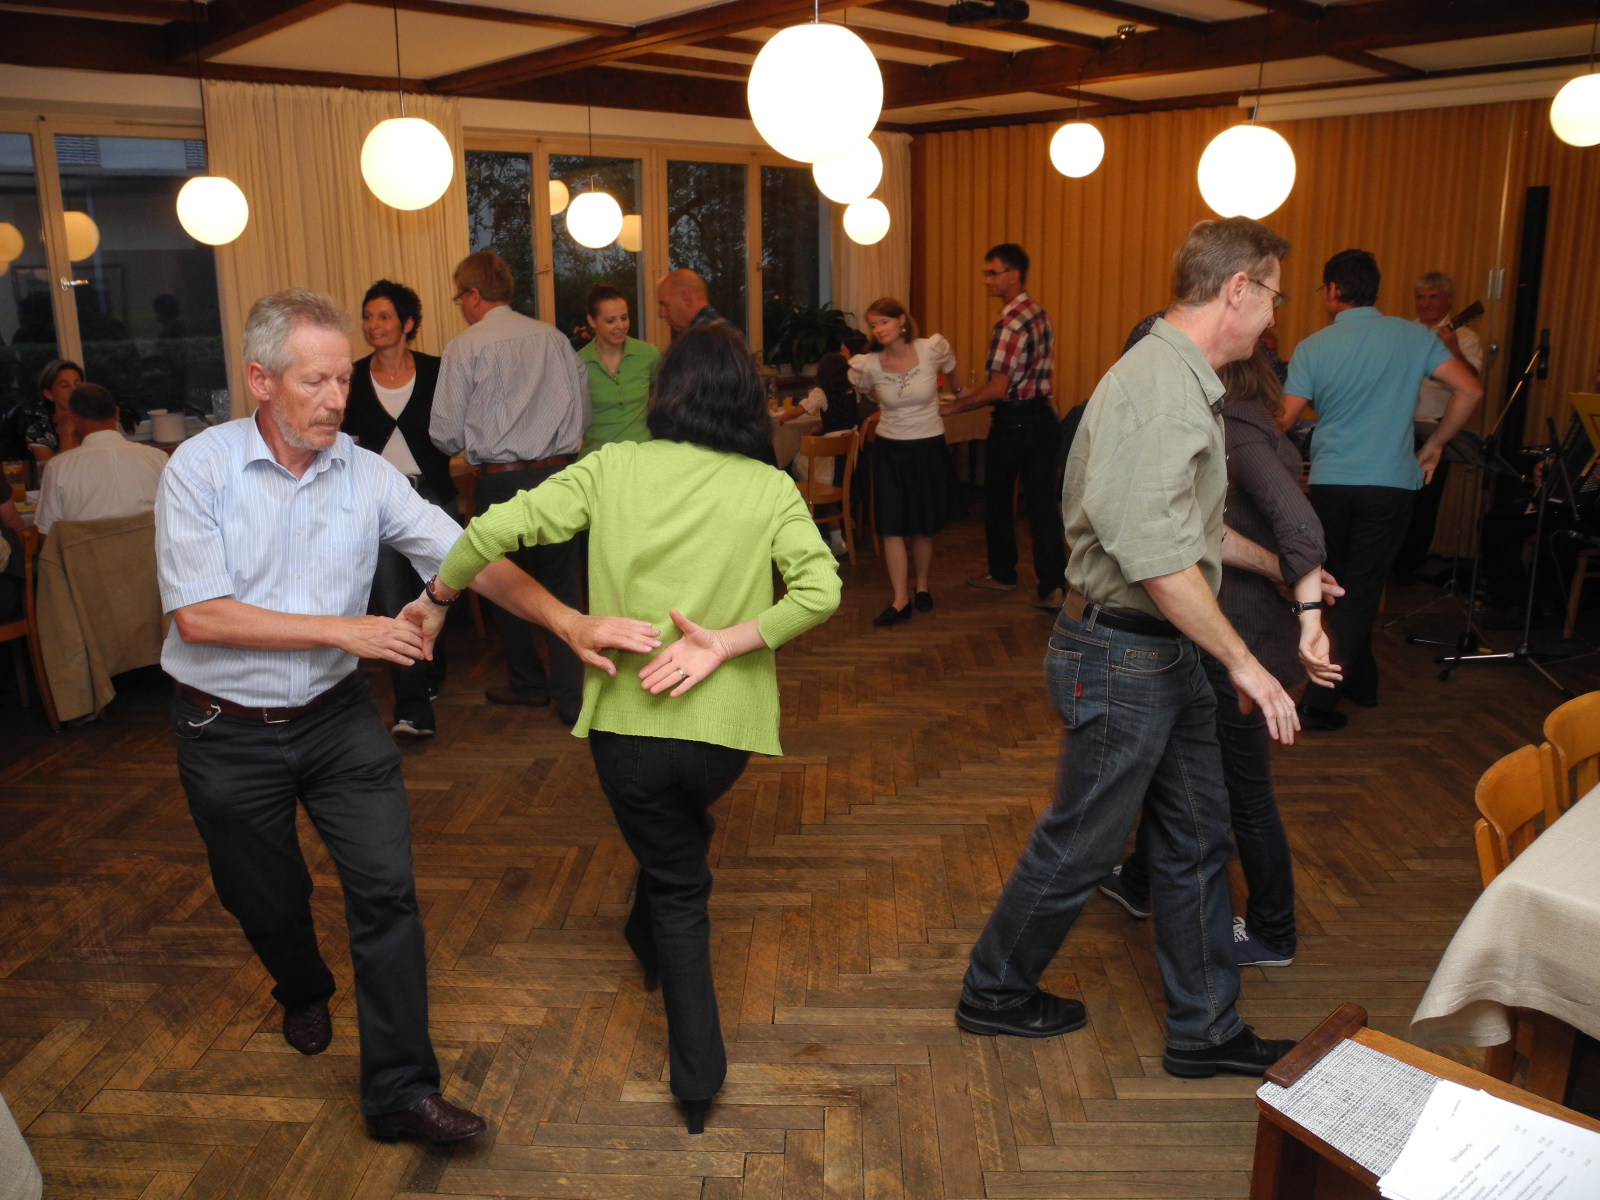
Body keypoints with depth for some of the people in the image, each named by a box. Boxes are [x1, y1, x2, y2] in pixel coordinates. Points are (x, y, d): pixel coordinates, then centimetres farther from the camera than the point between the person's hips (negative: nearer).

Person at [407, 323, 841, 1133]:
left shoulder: (614, 468, -3)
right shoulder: (770, 489, -2)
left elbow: (498, 529, -9)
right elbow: (820, 589, -18)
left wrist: (435, 597, 7)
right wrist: (724, 642, -14)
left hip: (628, 720, -1)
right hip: (724, 730, 1)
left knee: (677, 887, 19)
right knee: (681, 828, 35)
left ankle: (698, 1079, 25)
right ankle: (649, 941, 56)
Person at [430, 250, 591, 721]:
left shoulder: (465, 346, -6)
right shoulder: (553, 337, 5)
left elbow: (446, 433, -6)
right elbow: (583, 412, 11)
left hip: (502, 482, -3)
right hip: (558, 474, 3)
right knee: (562, 586, 8)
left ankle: (527, 684, 28)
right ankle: (572, 695, 5)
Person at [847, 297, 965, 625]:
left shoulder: (932, 349, -13)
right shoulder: (868, 365, -11)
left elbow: (949, 369, 11)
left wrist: (958, 391, 30)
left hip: (928, 447, 0)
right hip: (889, 449, 1)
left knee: (923, 527, 11)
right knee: (891, 525, -4)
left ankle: (922, 586, 31)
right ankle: (900, 600, 2)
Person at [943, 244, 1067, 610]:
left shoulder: (1010, 323, -19)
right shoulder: (1039, 315, 10)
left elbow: (998, 390, -20)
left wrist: (955, 407, -9)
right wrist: (971, 394, 19)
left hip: (1013, 421, -8)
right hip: (1042, 416, 8)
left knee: (998, 498, 11)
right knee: (1041, 501, 5)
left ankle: (1003, 573, 25)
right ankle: (1052, 585, 2)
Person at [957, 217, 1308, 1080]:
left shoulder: (1183, 381, 13)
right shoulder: (1158, 382, -22)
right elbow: (1157, 553, -29)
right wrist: (1243, 662, -22)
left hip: (1165, 652, 10)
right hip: (1122, 657, -10)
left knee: (1196, 841, 16)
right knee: (1079, 845, 7)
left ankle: (1205, 1031, 31)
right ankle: (995, 993, 29)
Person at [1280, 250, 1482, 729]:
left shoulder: (1312, 348, -2)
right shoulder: (1413, 337, 0)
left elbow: (1283, 421, -4)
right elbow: (1470, 390, -5)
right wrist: (1433, 445, 6)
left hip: (1329, 483, 1)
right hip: (1389, 483, -1)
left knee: (1342, 588, 18)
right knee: (1361, 593, 3)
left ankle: (1362, 682, 30)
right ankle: (1319, 702, 0)